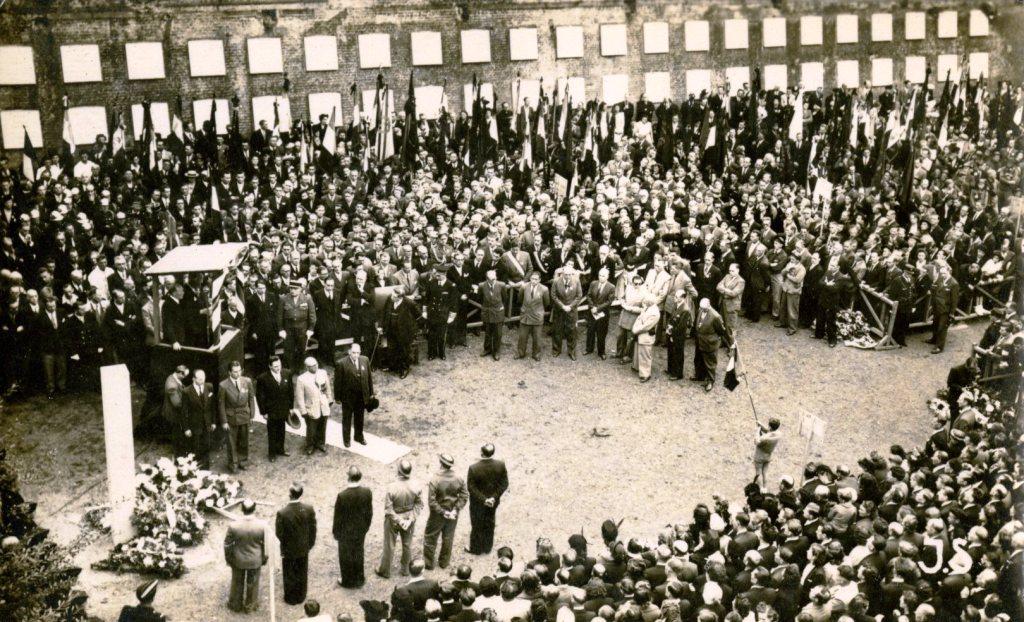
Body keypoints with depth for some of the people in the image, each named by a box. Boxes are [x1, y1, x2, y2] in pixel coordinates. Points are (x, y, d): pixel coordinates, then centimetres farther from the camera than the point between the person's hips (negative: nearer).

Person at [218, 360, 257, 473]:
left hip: (244, 416, 3)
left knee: (244, 441, 14)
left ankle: (242, 461, 31)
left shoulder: (247, 381, -6)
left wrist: (251, 415, 1)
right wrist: (224, 421, -9)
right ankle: (233, 463, 23)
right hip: (231, 417, -3)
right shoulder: (224, 385, -15)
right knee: (232, 442, 7)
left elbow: (251, 398, 3)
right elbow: (221, 404, -9)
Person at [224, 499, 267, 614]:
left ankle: (236, 605, 43)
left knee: (237, 583, 24)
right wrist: (264, 558, 6)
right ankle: (250, 606, 41)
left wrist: (228, 558, 6)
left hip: (238, 560, 0)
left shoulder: (233, 525, -25)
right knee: (252, 583, 22)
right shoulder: (262, 525, -24)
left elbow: (227, 544, -12)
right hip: (255, 560, 0)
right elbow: (265, 544, -12)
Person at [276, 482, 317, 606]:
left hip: (289, 549, -3)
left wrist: (284, 542, 2)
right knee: (302, 573, 24)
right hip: (304, 548, 3)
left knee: (289, 575, 20)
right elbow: (313, 529, -9)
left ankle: (291, 598, 37)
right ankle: (301, 596, 41)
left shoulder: (282, 513, -30)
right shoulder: (309, 509, -21)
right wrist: (310, 543, 7)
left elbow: (279, 533, -20)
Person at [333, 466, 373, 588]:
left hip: (346, 532, -3)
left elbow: (338, 517, -17)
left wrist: (335, 532, -1)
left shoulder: (342, 496, -29)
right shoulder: (367, 492, -19)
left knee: (346, 556, 18)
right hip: (361, 530, 3)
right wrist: (366, 526, 12)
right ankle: (359, 579, 39)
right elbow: (369, 512, -5)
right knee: (358, 554, 24)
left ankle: (347, 581, 34)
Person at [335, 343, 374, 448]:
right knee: (347, 419, 14)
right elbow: (338, 381, -13)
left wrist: (371, 393, 6)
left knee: (359, 418, 21)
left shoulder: (365, 360, -6)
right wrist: (338, 397, -10)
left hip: (362, 396, 4)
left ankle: (358, 436, 40)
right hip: (348, 397, -4)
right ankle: (346, 439, 31)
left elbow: (369, 377, 3)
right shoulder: (342, 364, -19)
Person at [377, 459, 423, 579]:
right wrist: (410, 519, -10)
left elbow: (388, 509, -24)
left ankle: (385, 571, 38)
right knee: (407, 544, 24)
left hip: (393, 520, -3)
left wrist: (399, 520, -14)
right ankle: (405, 569, 44)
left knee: (389, 546, 19)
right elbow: (419, 504, -12)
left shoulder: (392, 487, -30)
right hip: (409, 518, 3)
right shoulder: (416, 485, -22)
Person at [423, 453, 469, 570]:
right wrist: (455, 510, -11)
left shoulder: (434, 481, -25)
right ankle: (444, 562, 36)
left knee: (430, 538, 17)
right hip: (453, 515, 4)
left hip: (437, 516, -4)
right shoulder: (459, 479, -13)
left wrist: (443, 512, -17)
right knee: (448, 538, 22)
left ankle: (428, 563, 27)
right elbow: (464, 496, -10)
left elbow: (431, 501, -25)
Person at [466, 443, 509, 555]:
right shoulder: (500, 465, -20)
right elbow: (504, 484, -13)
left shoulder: (474, 468, -29)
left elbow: (470, 487, -22)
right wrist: (494, 497, -13)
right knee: (489, 523, 24)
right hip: (493, 501, 3)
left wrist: (483, 499, -16)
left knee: (477, 525, 19)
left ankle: (476, 549, 37)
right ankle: (487, 547, 41)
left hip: (478, 502, -3)